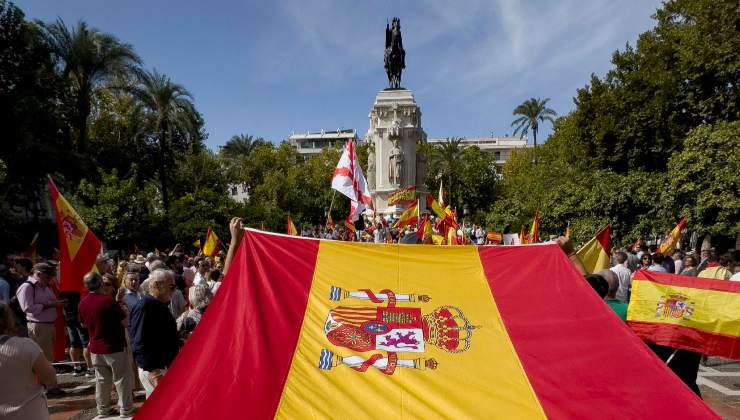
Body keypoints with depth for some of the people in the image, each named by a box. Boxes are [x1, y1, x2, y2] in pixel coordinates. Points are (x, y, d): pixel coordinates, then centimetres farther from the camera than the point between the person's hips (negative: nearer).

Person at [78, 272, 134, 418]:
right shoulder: (108, 300, -21)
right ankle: (126, 409, 12)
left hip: (95, 348, 6)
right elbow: (125, 323, -16)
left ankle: (103, 408, 25)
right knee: (122, 379, 6)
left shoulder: (83, 303, -1)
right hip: (114, 347, -6)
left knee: (102, 380, 16)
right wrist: (121, 311, 1)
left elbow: (84, 324, 17)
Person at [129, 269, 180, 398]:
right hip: (155, 370, -10)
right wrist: (152, 370, -25)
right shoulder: (145, 306, -19)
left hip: (165, 366, 10)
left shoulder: (160, 306, 12)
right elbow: (140, 342, -25)